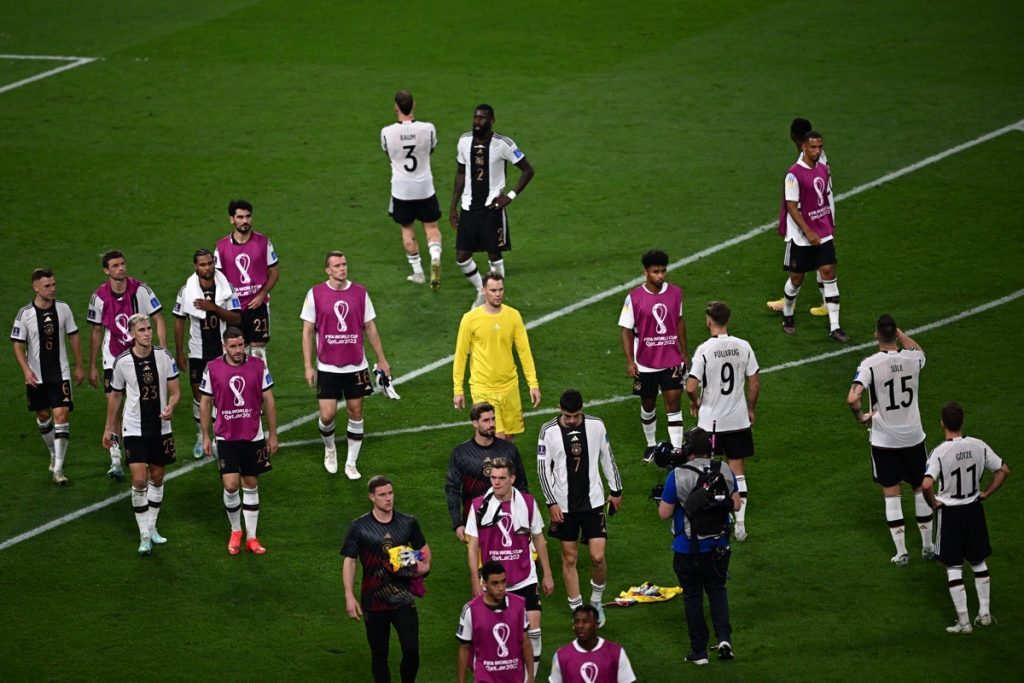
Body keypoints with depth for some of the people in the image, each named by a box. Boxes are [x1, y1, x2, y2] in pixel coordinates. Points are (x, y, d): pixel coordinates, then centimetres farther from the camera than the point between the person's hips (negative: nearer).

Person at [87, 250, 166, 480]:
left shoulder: (141, 290, -11)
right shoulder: (99, 297, -7)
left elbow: (158, 320, -5)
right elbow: (96, 332, 4)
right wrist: (92, 367, 7)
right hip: (113, 358, 0)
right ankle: (116, 461, -10)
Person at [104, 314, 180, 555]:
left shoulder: (163, 356, -6)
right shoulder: (123, 362, -8)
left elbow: (175, 392, 0)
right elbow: (116, 397, 6)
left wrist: (170, 407, -22)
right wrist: (109, 428, 11)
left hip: (160, 427, 2)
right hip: (134, 429, -2)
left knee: (157, 478, 12)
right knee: (139, 480, -12)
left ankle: (151, 527, 29)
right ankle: (144, 536, -5)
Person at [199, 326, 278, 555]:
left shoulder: (258, 366, -3)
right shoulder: (212, 369, -5)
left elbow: (268, 401, 4)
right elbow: (205, 402, 4)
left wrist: (272, 435, 4)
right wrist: (205, 436, 3)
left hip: (253, 436, 1)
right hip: (226, 437, -1)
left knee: (251, 485, 9)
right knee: (230, 486, -9)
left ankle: (251, 537, 17)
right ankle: (235, 532, 13)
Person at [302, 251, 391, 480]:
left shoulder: (360, 293, 1)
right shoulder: (315, 294, -5)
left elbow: (370, 327, 8)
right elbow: (307, 332, -1)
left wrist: (381, 360, 8)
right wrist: (308, 366, -4)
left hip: (356, 365, 2)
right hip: (327, 366, -2)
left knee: (356, 413, 5)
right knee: (327, 415, -5)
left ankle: (351, 464, 15)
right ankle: (329, 449, 26)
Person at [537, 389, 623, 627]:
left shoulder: (596, 426, -6)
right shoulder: (549, 431, -10)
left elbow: (607, 458, 7)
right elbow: (543, 468, -5)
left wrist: (616, 490, 12)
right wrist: (551, 503, -10)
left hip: (593, 501, 0)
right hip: (564, 505, 0)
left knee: (598, 556, -5)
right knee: (569, 558, 7)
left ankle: (596, 601, 21)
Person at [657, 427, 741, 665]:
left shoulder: (678, 476, -19)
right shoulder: (725, 472, -7)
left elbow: (664, 513, -13)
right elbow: (736, 504, 3)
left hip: (687, 550, -3)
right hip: (719, 546, 3)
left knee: (693, 596, 12)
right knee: (717, 589, 22)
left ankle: (699, 651, 17)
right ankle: (724, 637, 3)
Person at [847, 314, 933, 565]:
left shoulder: (870, 364, -19)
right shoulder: (912, 358, -9)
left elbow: (853, 398, -30)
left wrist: (861, 417, -11)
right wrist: (898, 332, 16)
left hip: (884, 440, -2)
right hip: (913, 436, 2)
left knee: (891, 492, 8)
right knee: (921, 488, 18)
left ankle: (901, 551, 8)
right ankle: (928, 546, 27)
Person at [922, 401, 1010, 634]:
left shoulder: (939, 453, -21)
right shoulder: (978, 446, -7)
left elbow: (927, 485, -33)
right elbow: (1003, 470, 1)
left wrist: (934, 503, -13)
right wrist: (985, 493, 9)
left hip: (950, 513, -4)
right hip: (974, 510, 4)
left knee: (953, 568, 5)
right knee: (978, 562, 20)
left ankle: (963, 622, 5)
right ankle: (984, 613, 24)